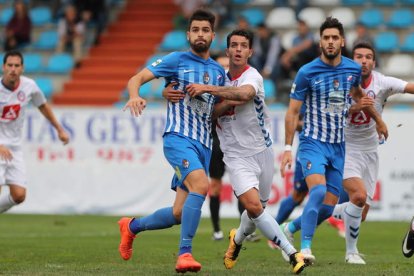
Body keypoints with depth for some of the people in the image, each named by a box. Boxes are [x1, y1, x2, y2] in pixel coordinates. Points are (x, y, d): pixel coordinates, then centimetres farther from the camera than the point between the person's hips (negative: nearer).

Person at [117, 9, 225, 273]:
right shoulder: (177, 60, 1)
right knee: (201, 184, -32)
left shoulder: (219, 71, 16)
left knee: (179, 214, 4)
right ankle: (185, 253, -28)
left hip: (204, 146, 6)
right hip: (178, 138, -6)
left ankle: (132, 226, 32)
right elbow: (137, 78, -4)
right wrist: (135, 96, -25)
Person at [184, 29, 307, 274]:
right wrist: (226, 103, -17)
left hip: (262, 150, -1)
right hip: (236, 155, 1)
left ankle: (237, 239, 45)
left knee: (256, 211, 12)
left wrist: (207, 88, -34)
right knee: (253, 206, -20)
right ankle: (292, 253, -16)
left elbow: (244, 93, -36)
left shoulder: (252, 76, -12)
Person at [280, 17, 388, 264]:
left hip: (339, 146, 5)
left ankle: (291, 229, 28)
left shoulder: (353, 69, 2)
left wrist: (378, 119, 29)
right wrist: (288, 148, -9)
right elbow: (293, 111, -4)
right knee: (318, 190, -28)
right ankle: (305, 247, -23)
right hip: (313, 142, -5)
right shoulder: (307, 72, -9)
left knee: (328, 207, 2)